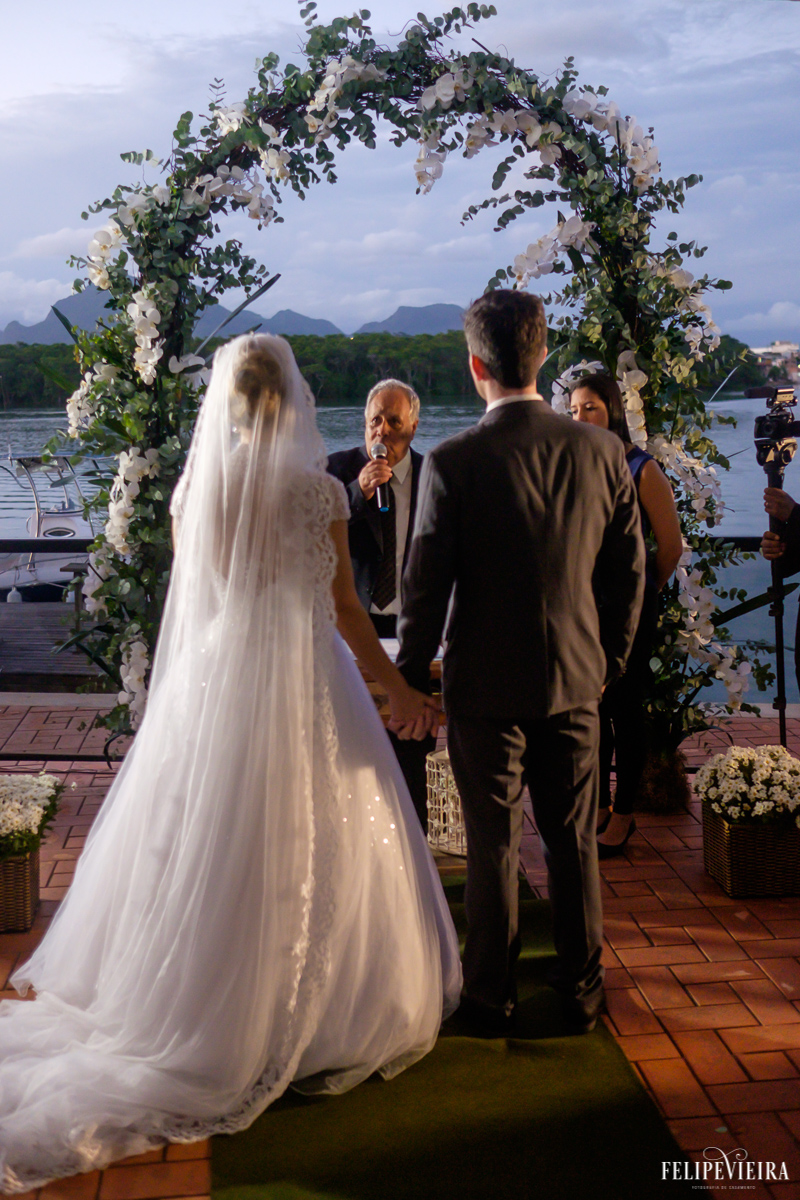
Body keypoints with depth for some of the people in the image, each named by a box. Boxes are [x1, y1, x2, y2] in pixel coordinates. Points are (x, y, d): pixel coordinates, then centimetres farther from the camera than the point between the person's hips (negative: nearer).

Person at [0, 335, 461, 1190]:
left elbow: (192, 599, 6)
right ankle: (317, 1011, 19)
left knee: (196, 845, 15)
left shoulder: (194, 488, -1)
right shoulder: (318, 489, -9)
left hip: (208, 684, 3)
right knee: (312, 853, 9)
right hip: (301, 686, -3)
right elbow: (343, 609, -5)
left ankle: (193, 1000, 25)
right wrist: (397, 688, 5)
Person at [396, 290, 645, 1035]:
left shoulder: (452, 463, -15)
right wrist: (611, 658, 16)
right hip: (576, 677, 3)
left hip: (486, 683, -3)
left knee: (492, 846, 9)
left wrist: (409, 678, 2)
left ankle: (490, 995, 23)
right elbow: (630, 570, 4)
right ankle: (581, 992, 28)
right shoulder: (600, 451, -3)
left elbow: (426, 587, -11)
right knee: (574, 842, 15)